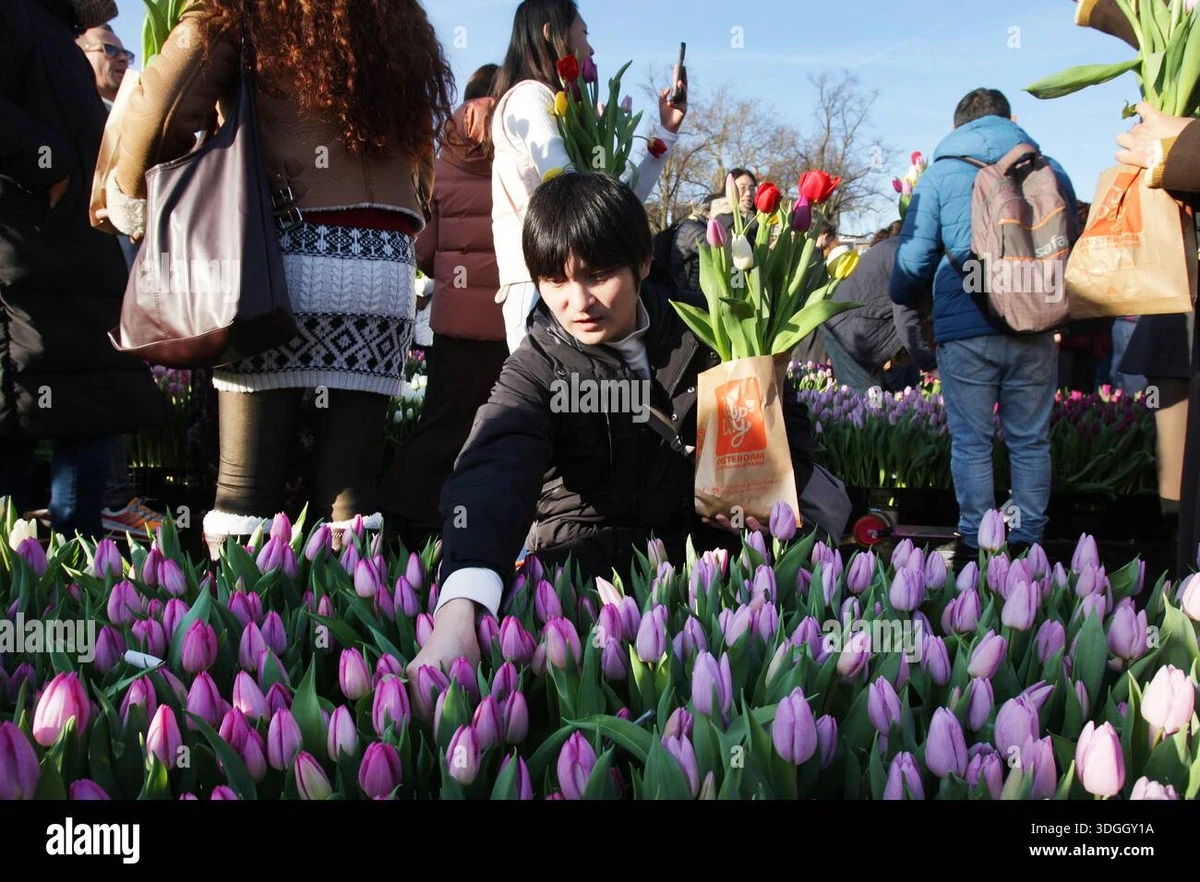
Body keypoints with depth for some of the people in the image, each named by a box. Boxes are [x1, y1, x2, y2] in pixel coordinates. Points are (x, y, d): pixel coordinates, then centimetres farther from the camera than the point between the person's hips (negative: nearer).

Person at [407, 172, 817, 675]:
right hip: (589, 549, -3)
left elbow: (783, 417, 12)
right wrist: (456, 618, -52)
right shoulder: (536, 371, -12)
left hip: (705, 534, 4)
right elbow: (492, 477, -32)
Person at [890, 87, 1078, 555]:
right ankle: (1028, 542, 18)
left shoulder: (940, 174, 2)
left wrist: (900, 298, 20)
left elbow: (913, 258, -1)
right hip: (1035, 329, 2)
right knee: (1031, 442, 11)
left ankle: (977, 545, 10)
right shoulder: (1050, 171, 9)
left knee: (971, 443, 6)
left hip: (965, 329, -2)